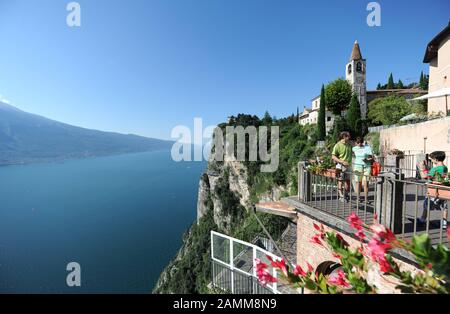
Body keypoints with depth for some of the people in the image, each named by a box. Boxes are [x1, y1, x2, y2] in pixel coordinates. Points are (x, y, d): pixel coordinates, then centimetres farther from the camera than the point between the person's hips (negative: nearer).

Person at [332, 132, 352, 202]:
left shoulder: (349, 144, 11)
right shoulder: (338, 145, -9)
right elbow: (333, 157, -12)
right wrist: (342, 162, -18)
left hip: (348, 165, 7)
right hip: (341, 165, -7)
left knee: (348, 181, 12)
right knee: (340, 181, -2)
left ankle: (346, 195, 27)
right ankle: (341, 196, 4)